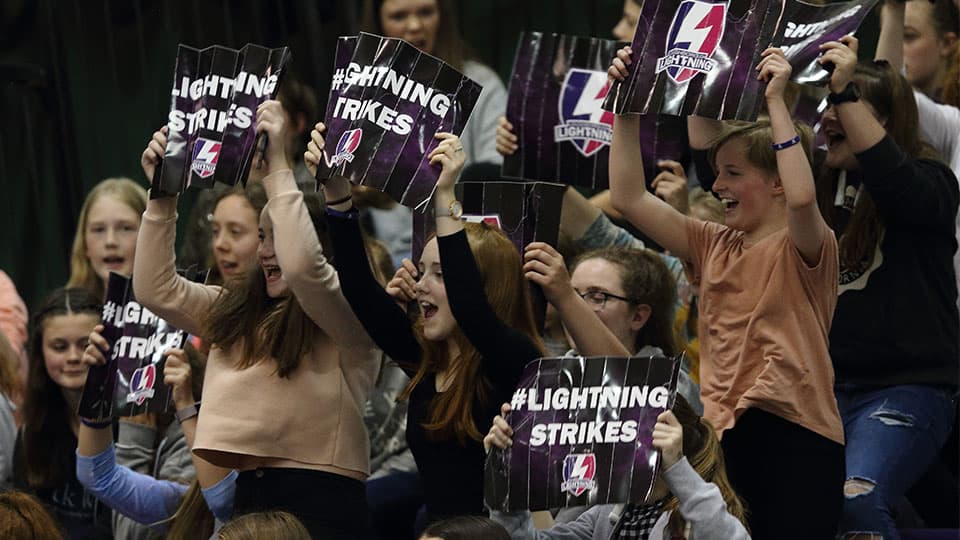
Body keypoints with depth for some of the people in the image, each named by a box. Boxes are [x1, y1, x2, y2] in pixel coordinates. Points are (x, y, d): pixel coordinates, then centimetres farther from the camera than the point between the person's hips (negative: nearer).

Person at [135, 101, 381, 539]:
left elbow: (302, 268, -23)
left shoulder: (347, 319, -4)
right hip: (250, 495, 6)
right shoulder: (239, 309, 18)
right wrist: (161, 199, 7)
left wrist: (278, 167, -18)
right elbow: (156, 290, 15)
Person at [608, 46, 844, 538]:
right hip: (724, 438, 6)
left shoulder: (806, 250, -3)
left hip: (793, 440, -6)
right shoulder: (713, 247, 15)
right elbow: (629, 198, 10)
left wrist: (775, 101, -24)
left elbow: (802, 197, -27)